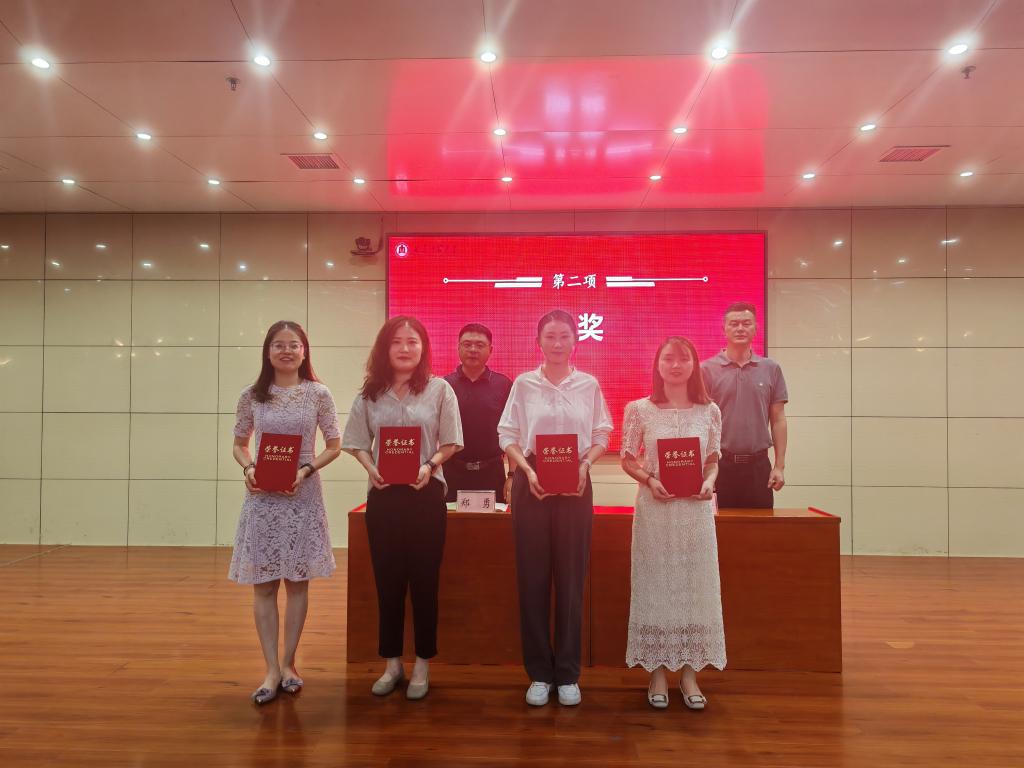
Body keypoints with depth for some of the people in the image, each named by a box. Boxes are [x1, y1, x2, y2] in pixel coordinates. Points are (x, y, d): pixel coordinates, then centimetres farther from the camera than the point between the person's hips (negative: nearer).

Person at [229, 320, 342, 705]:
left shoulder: (318, 394, -1)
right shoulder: (251, 396, 4)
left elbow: (334, 446, 2)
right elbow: (239, 444, 12)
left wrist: (305, 470, -12)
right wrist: (248, 468, -8)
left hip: (303, 495, -1)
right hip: (261, 497, 1)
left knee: (297, 582, 8)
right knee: (263, 584, 4)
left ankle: (288, 663, 23)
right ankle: (272, 669, 15)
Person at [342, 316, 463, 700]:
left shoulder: (439, 389, -1)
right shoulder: (370, 393, 7)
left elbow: (450, 442, -1)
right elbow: (358, 443, 9)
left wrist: (429, 466, -17)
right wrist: (371, 468, -9)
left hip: (426, 493, -2)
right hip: (383, 495, 3)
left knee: (424, 579, 6)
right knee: (387, 579, 10)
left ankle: (422, 665, 21)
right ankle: (392, 662, 26)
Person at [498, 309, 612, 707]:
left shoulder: (589, 384, 5)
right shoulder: (523, 383, 3)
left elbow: (601, 434, 7)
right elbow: (507, 434, 1)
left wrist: (585, 464, -11)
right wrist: (527, 470, -13)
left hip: (575, 484, 1)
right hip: (532, 484, 0)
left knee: (571, 577, 5)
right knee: (532, 577, 3)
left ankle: (568, 673, 18)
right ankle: (539, 673, 17)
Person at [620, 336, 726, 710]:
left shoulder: (709, 411, 4)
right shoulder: (639, 409, -1)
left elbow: (713, 461, 10)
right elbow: (627, 459, 2)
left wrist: (709, 482, -10)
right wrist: (649, 480, -14)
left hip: (696, 509, 2)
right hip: (654, 509, -2)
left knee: (695, 586, 7)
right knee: (655, 585, 5)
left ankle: (689, 672, 21)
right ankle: (657, 672, 19)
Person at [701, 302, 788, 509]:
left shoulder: (771, 369, 6)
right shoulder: (707, 369, 0)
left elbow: (778, 420, 7)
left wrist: (780, 466, 1)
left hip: (758, 465, 2)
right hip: (720, 464, -2)